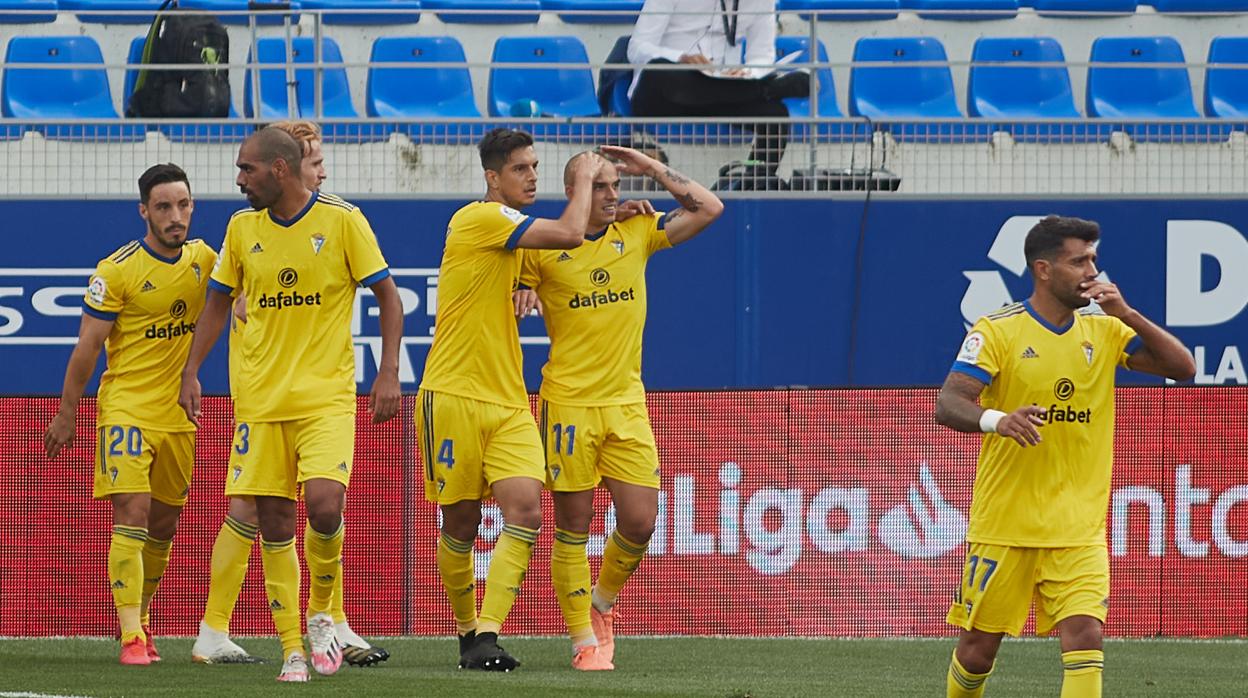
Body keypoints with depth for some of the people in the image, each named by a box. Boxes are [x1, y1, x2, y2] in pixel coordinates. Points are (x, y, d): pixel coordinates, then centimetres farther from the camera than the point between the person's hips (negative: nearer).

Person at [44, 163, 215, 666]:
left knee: (164, 525, 14)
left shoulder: (204, 261, 3)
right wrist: (66, 414, -4)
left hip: (178, 415, 6)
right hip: (126, 410, -5)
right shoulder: (117, 271, -12)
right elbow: (88, 347, -7)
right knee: (132, 516, -16)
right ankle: (131, 637, -19)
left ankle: (141, 616, 33)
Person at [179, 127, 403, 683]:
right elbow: (218, 302, 17)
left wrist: (388, 373, -9)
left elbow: (387, 297, 0)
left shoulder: (341, 220, -4)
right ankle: (292, 650, 8)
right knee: (274, 523, 0)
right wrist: (191, 373, 7)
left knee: (324, 504, -21)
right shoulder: (242, 229, 7)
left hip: (327, 396, -4)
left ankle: (321, 614, 5)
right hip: (259, 397, 4)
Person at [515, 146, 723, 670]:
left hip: (627, 402, 3)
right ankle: (584, 641, 7)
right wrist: (517, 303, -16)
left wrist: (653, 169, 1)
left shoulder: (637, 234, 7)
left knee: (640, 521, -1)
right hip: (568, 404, -3)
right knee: (573, 527, -1)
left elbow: (709, 209, 5)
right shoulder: (543, 249, -3)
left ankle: (601, 604, 26)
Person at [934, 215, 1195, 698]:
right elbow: (948, 404, -16)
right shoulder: (997, 331, -6)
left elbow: (1182, 368, 0)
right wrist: (996, 419, -38)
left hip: (1078, 529, 2)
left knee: (1085, 637, -15)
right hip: (1004, 525, -2)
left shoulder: (1104, 330, 6)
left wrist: (1126, 314, -12)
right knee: (978, 648, 6)